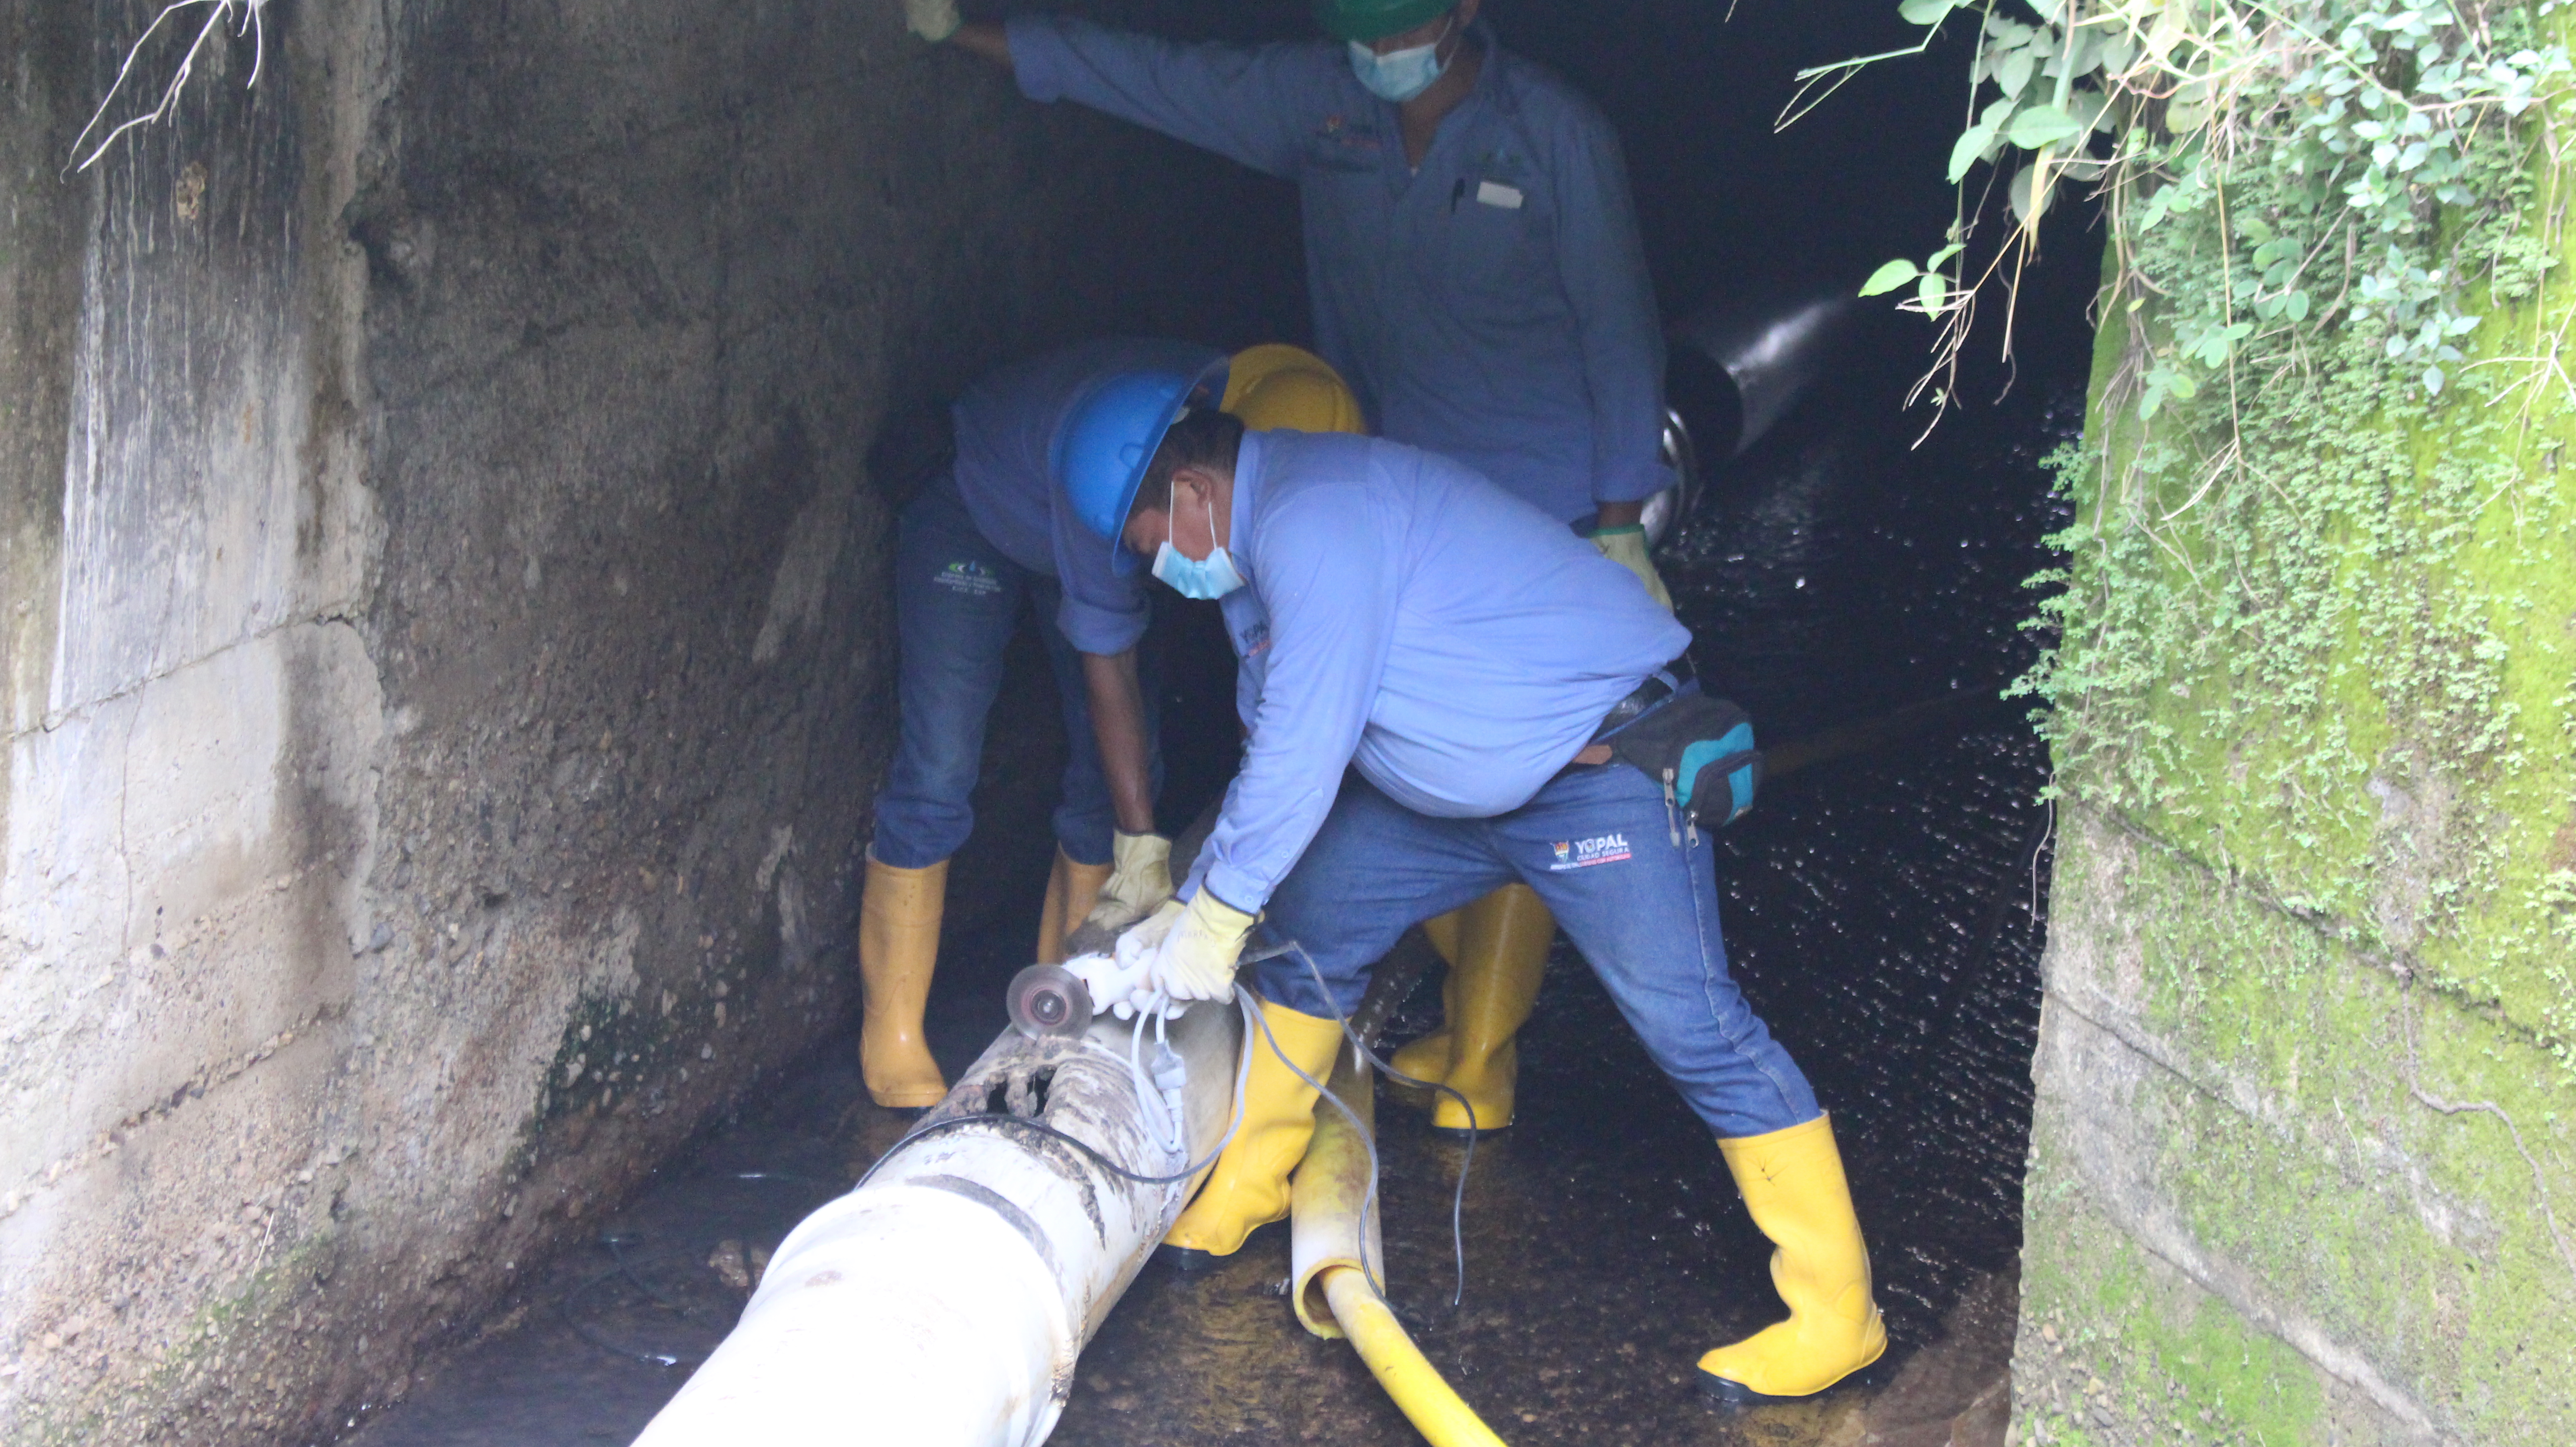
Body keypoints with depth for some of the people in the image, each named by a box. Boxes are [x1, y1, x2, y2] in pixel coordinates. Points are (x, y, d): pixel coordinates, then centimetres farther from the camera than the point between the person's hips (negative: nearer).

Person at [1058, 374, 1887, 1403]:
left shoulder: (1315, 517, -24)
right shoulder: (1253, 551, 9)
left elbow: (1306, 748, -25)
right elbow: (1274, 752, 17)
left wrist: (1213, 916, -15)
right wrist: (1190, 911, 11)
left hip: (1604, 768, -10)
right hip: (1459, 787, 10)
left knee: (1688, 1022, -15)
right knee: (1309, 926, 13)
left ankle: (1834, 1319, -10)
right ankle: (1242, 1196, 30)